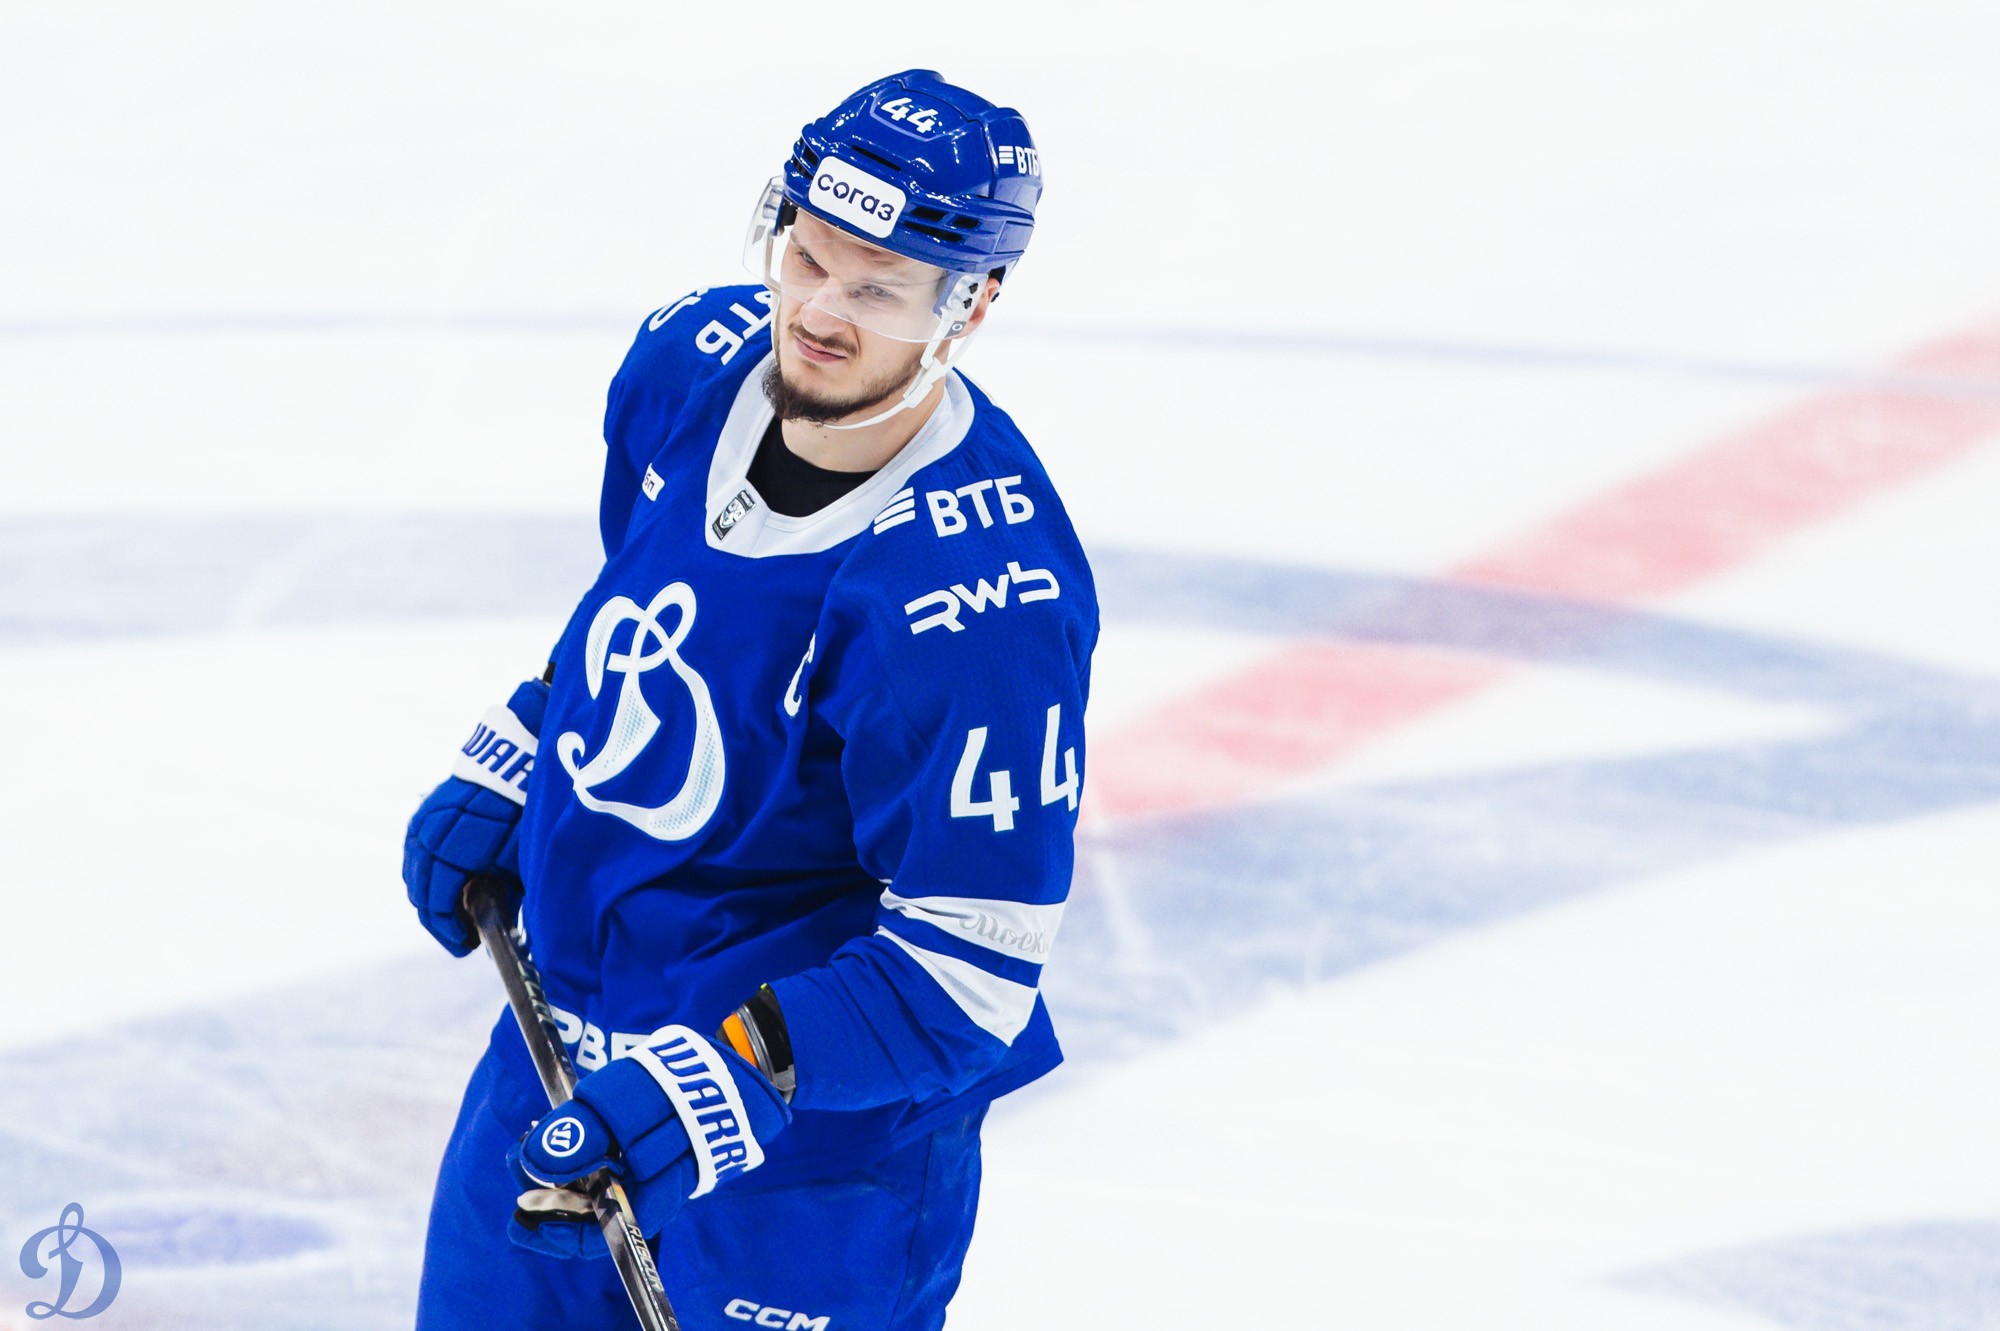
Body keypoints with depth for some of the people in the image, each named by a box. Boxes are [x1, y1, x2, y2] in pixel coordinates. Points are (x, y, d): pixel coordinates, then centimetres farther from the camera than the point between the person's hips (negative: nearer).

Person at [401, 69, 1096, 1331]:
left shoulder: (986, 591, -31)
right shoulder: (695, 361, -8)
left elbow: (968, 965, -27)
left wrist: (717, 1085, -33)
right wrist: (505, 771, 10)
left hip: (822, 1120, -7)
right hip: (568, 1033, 7)